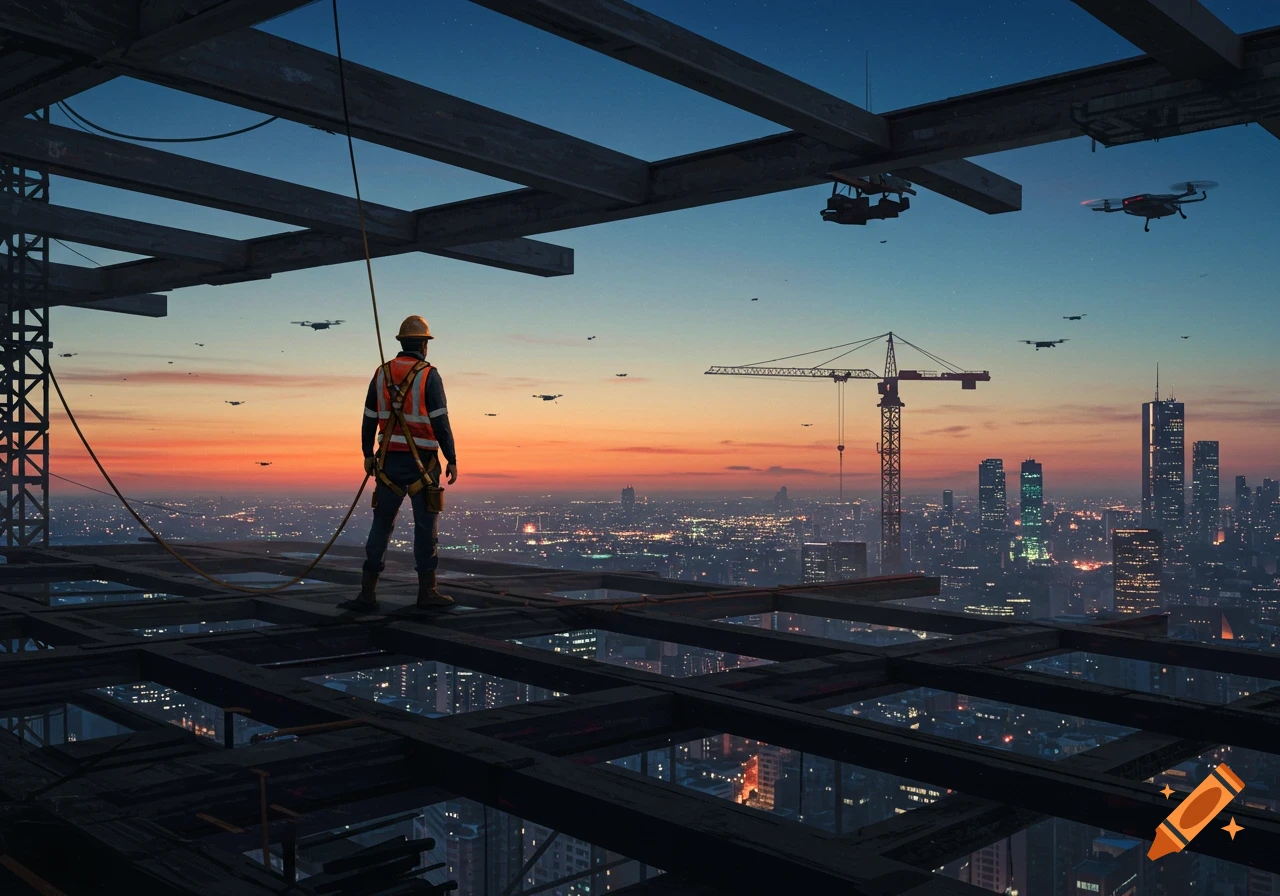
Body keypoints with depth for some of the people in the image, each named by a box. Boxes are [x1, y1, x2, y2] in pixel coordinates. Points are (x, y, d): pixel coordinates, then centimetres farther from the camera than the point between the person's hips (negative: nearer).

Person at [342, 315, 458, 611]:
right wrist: (452, 460, -7)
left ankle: (368, 593, 5)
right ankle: (427, 590, 10)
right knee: (426, 526, 5)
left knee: (382, 525, 8)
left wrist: (368, 455, 20)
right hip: (422, 462, -4)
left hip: (389, 460, 4)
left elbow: (369, 419, 10)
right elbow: (440, 422, -12)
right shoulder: (429, 376, -9)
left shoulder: (381, 374, 6)